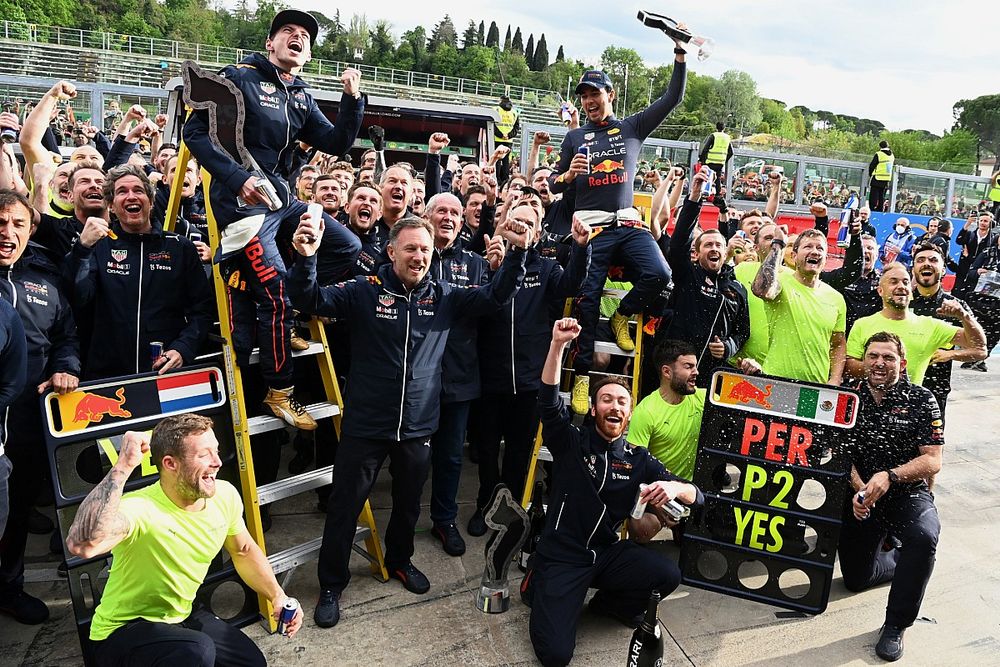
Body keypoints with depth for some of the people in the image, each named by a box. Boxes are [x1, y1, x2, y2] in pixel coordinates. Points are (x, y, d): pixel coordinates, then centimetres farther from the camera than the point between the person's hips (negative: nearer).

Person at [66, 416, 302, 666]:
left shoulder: (225, 495, -10)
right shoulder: (139, 509, -32)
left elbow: (244, 551, 10)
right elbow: (82, 545, -54)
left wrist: (277, 596, -1)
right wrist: (123, 466, -51)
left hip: (183, 616, 7)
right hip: (124, 631, -7)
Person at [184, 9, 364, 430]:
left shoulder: (300, 98, 15)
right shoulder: (239, 79, -5)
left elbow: (336, 144, 10)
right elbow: (195, 132, -10)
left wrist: (352, 98, -4)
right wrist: (237, 179, -20)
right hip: (244, 203, -8)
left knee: (349, 247, 7)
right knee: (276, 294, -13)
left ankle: (284, 321, 15)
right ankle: (280, 392, 2)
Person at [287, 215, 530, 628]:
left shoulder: (443, 297, 1)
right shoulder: (365, 291, -9)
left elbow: (495, 296, 1)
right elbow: (311, 302, -16)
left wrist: (517, 252, -13)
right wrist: (306, 258, -35)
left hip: (418, 427, 4)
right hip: (365, 426, -3)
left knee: (408, 504, 22)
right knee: (345, 506, 7)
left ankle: (399, 559, 49)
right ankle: (331, 584, 27)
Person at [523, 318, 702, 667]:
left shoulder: (638, 459, 5)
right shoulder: (571, 442, -2)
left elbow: (696, 495, 1)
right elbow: (549, 401, -21)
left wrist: (673, 487, -24)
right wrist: (558, 344, -33)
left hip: (608, 553, 4)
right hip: (561, 556, -3)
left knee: (668, 574, -24)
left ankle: (609, 602, 8)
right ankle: (539, 586, 14)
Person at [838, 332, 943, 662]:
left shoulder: (921, 400, -7)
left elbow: (932, 460, -12)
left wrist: (890, 476, -29)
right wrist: (858, 487, -18)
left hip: (908, 494, -3)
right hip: (861, 498, 3)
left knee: (923, 537, -37)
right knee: (855, 580, 5)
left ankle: (896, 625, -19)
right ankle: (900, 559, 39)